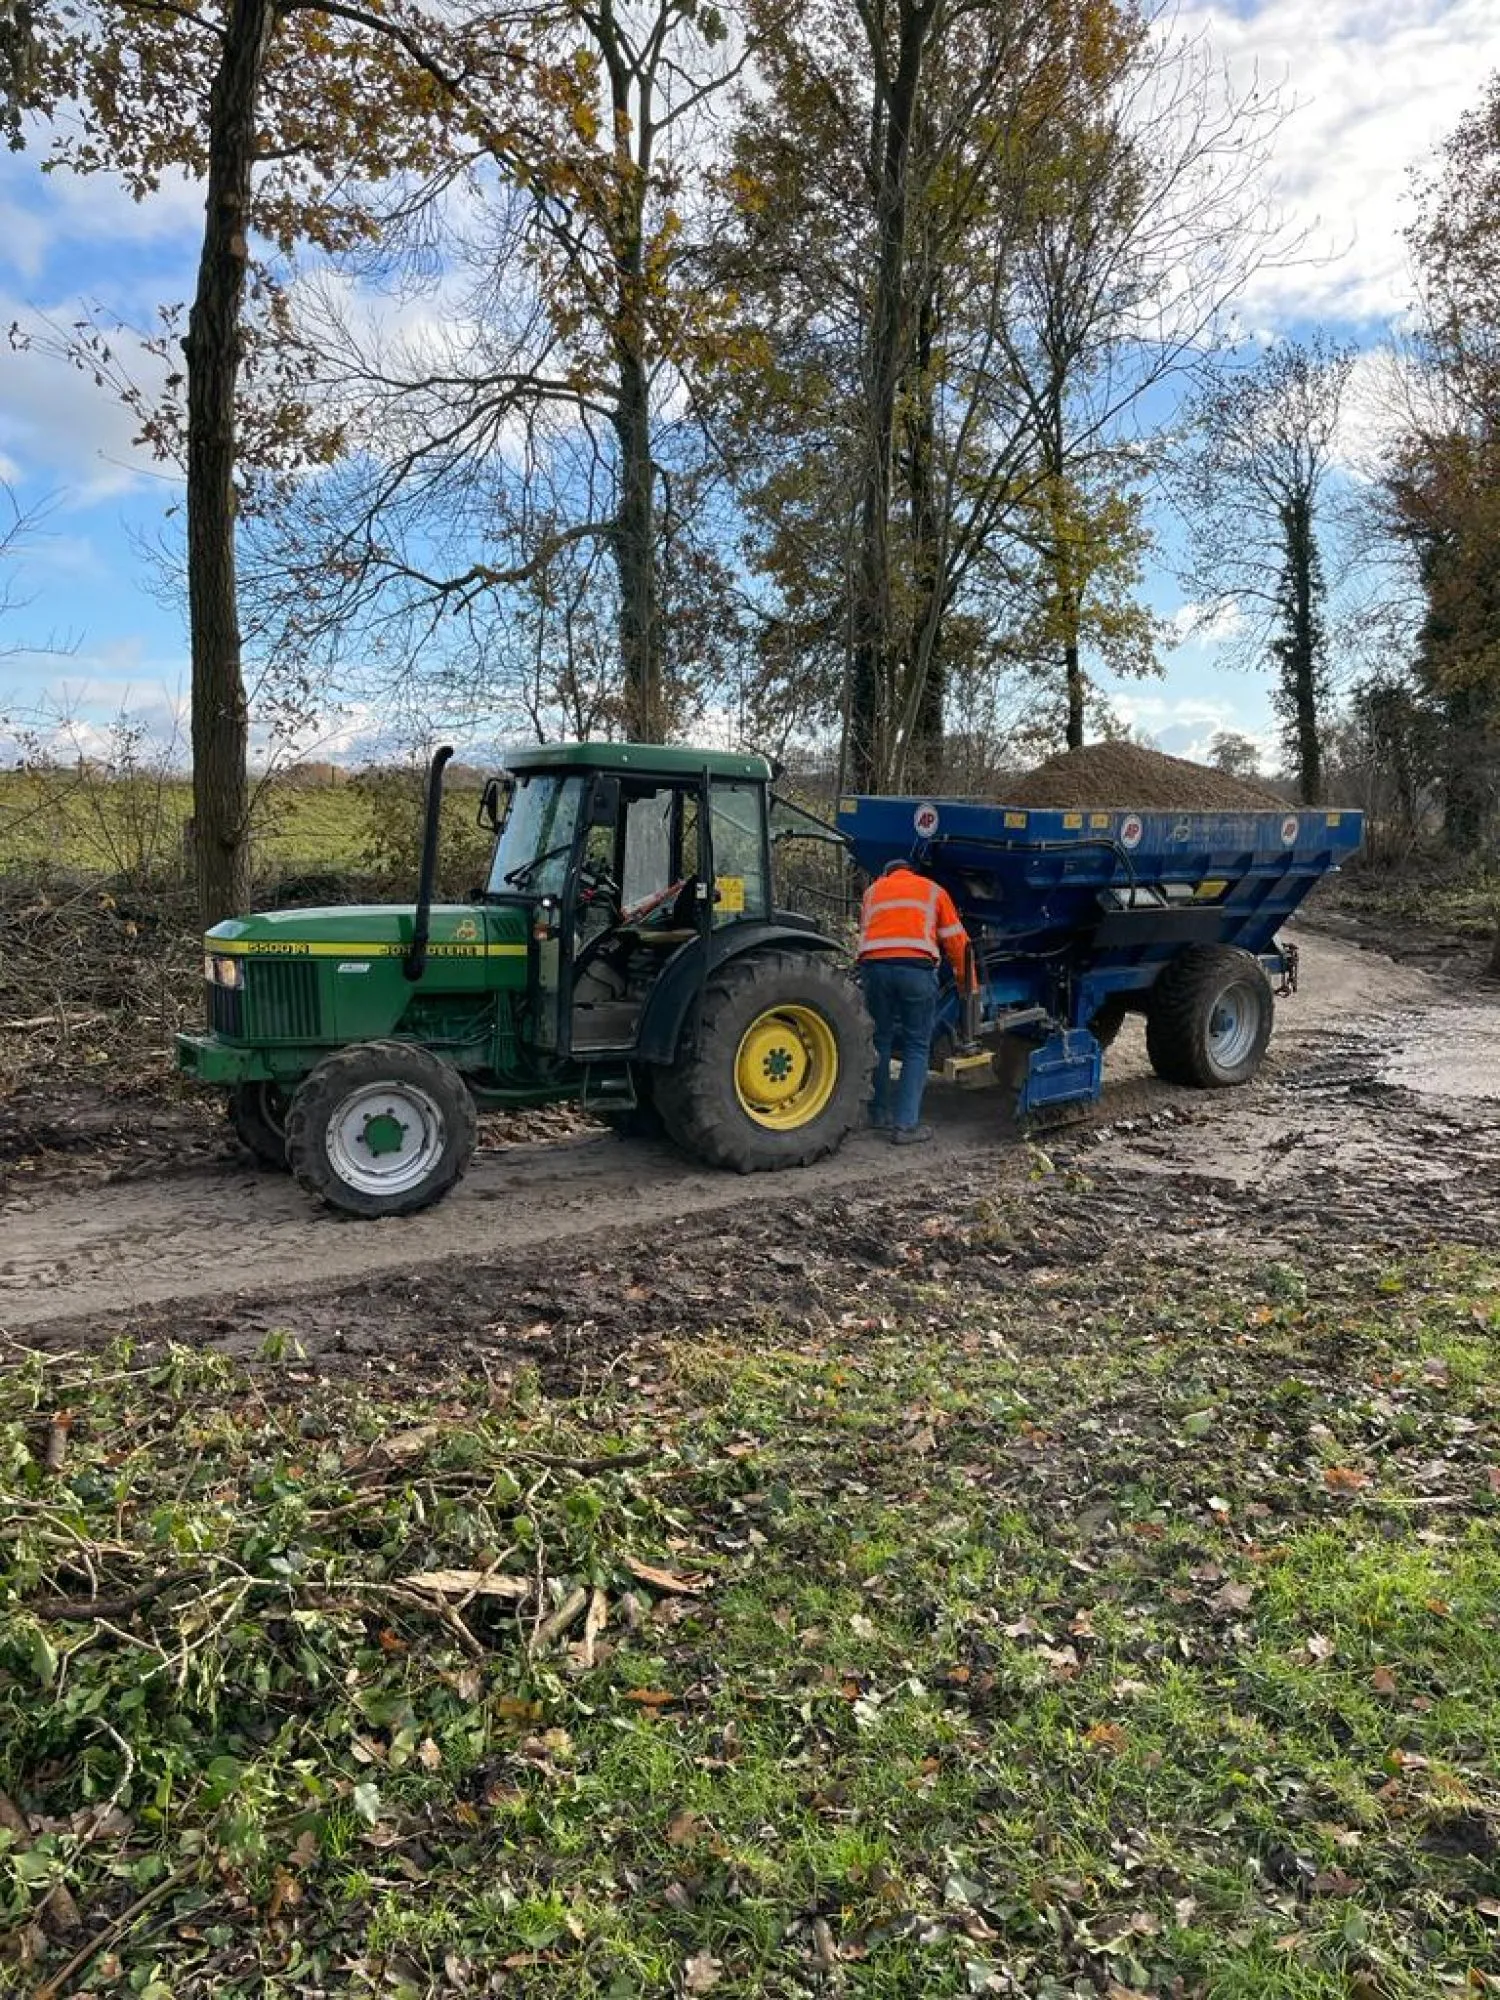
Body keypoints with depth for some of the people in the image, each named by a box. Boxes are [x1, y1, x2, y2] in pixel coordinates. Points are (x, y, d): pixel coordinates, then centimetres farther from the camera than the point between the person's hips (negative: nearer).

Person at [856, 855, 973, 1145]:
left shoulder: (873, 890, 28)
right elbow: (957, 941, 18)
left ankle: (879, 1114, 25)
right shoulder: (933, 890, 22)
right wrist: (967, 985, 25)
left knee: (880, 1041, 18)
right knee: (916, 1048, 5)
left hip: (874, 966, 2)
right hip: (917, 968, -2)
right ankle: (906, 1125, -1)